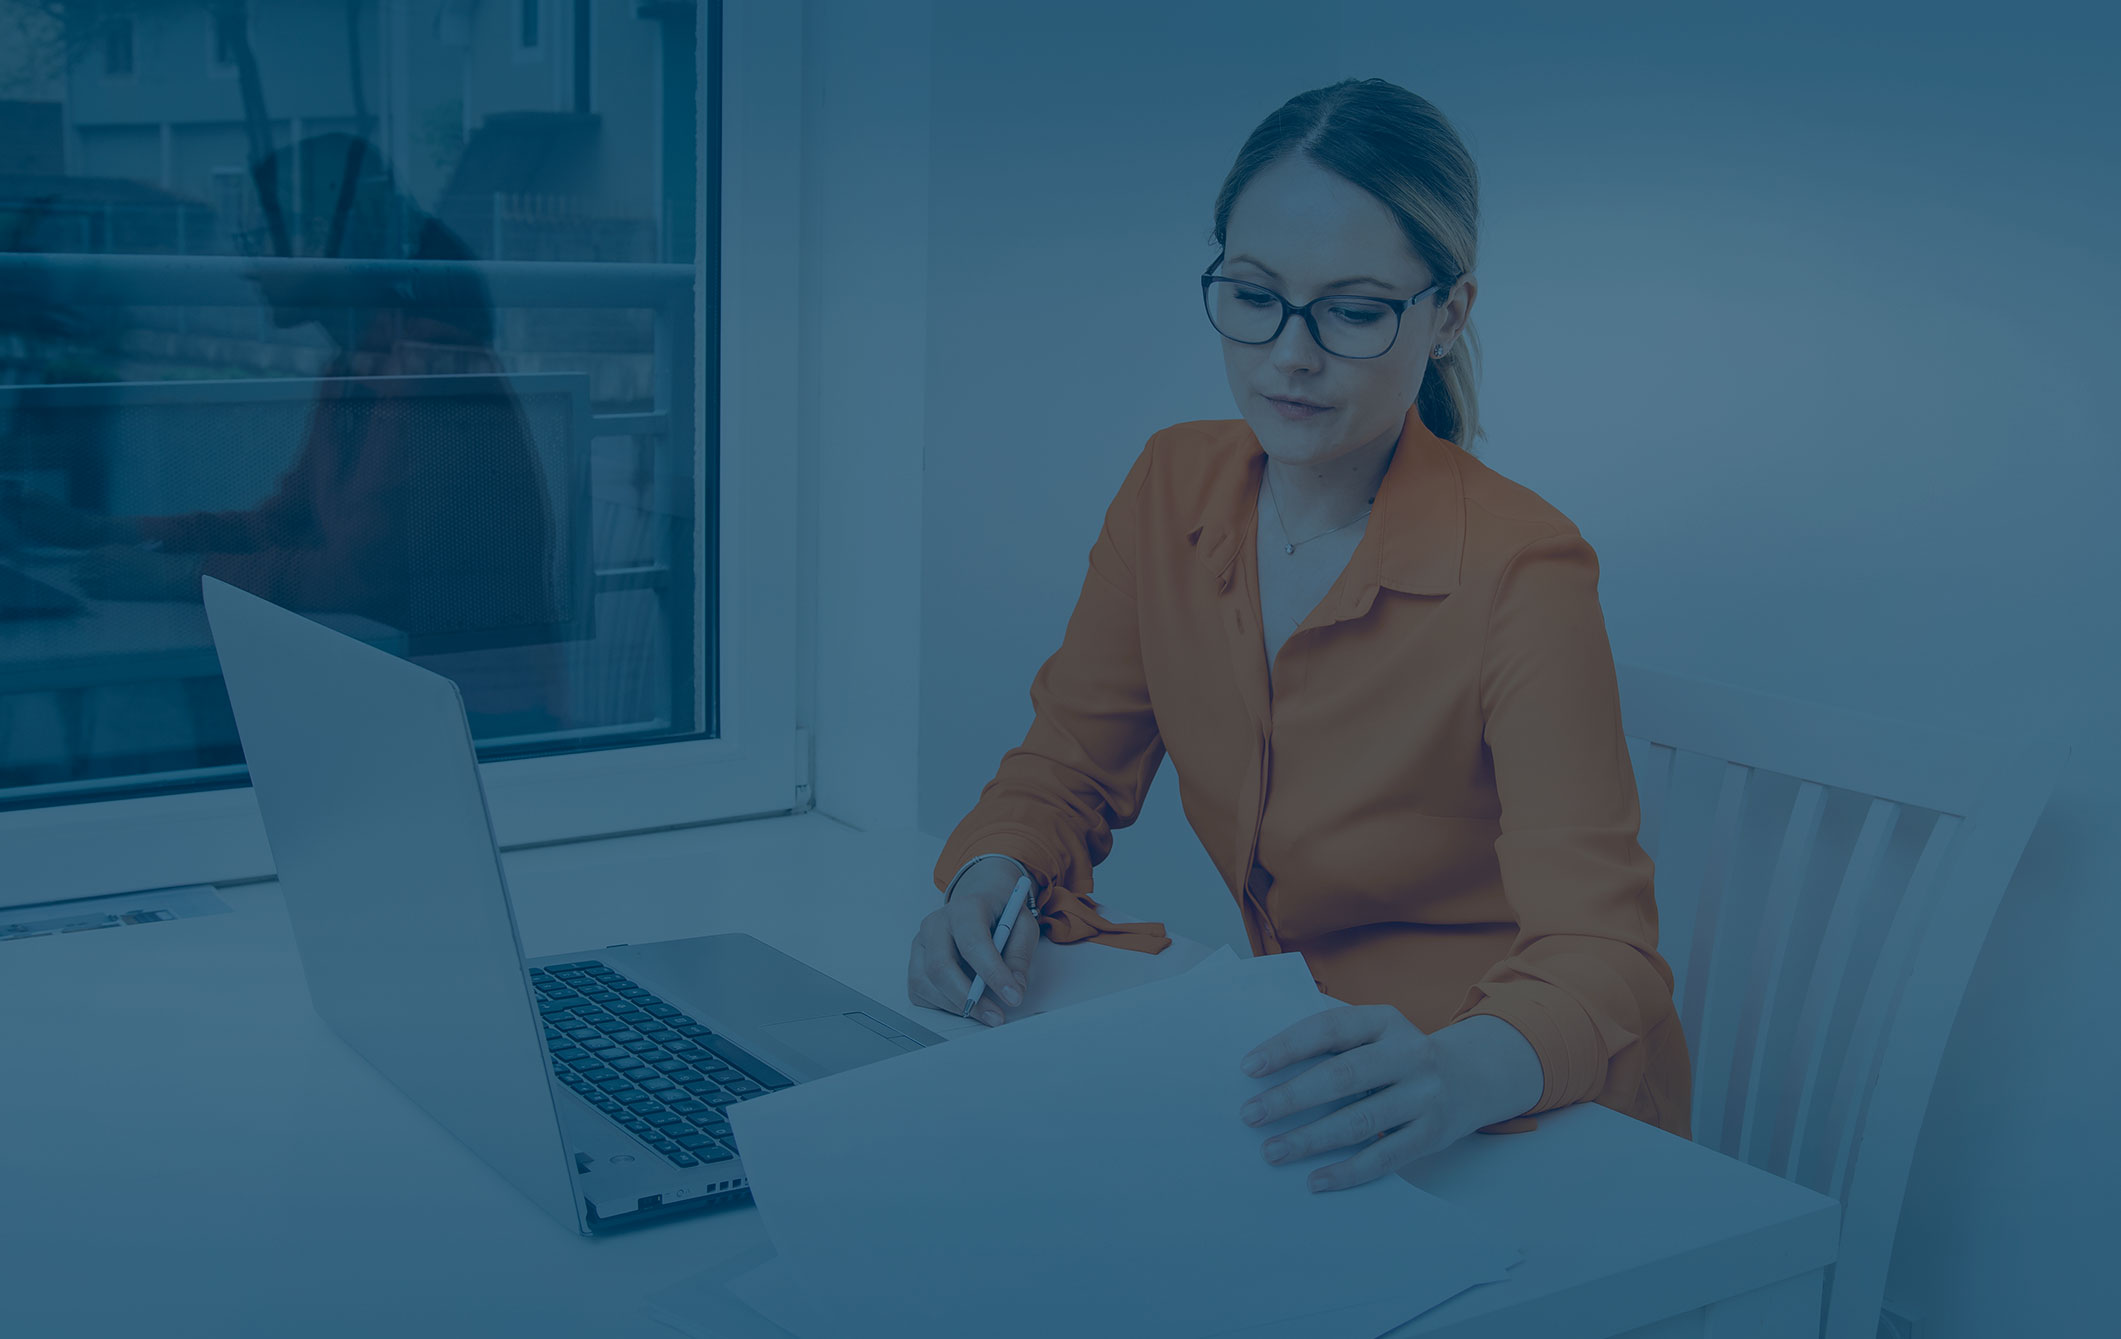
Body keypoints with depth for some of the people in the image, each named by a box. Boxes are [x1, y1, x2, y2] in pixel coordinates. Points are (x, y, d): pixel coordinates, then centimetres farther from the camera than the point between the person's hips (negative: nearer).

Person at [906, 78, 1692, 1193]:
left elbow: (1598, 955, -25)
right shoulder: (1174, 487, -1)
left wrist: (1462, 1071, -47)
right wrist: (991, 879, -16)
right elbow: (1066, 768, 7)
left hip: (1531, 1123, -5)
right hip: (1298, 1078, 6)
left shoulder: (1517, 571, -19)